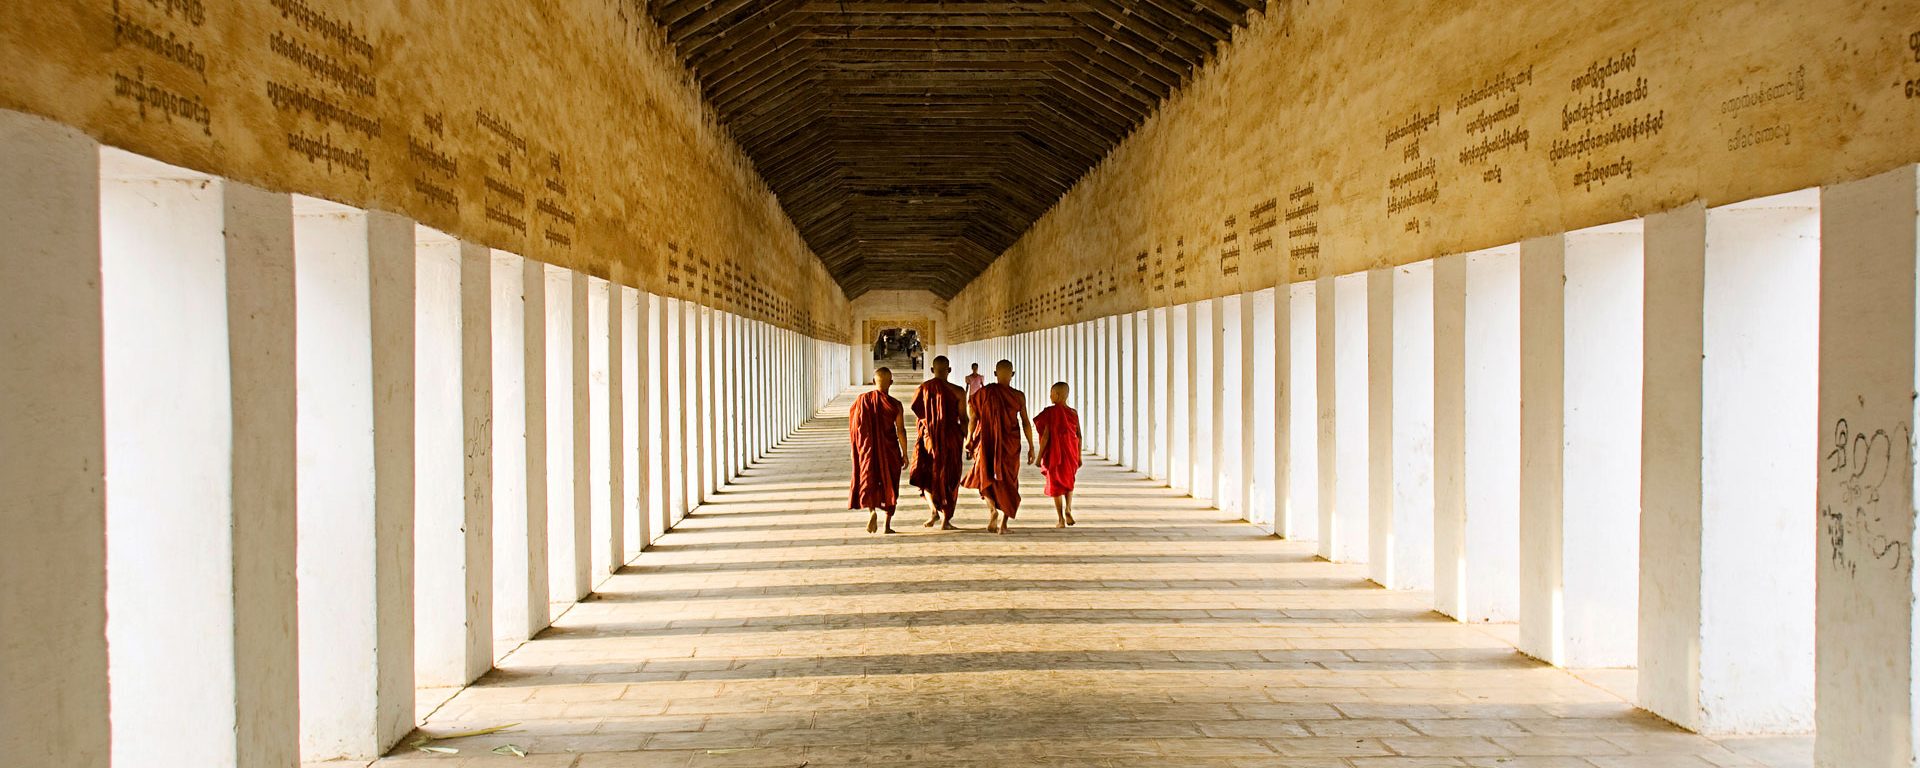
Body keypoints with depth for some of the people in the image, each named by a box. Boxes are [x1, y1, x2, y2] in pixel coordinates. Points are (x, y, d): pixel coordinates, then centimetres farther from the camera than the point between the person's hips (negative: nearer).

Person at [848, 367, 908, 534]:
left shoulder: (861, 400, -4)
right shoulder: (895, 405, -10)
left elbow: (853, 425, 1)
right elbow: (901, 431, -11)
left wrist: (857, 448, 15)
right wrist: (904, 454, -1)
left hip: (867, 450, 1)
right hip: (889, 451, -1)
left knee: (868, 481, 13)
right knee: (889, 484, 10)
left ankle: (871, 510, -14)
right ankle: (887, 524, 10)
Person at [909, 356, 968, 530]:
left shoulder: (921, 390, -2)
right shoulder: (956, 391, -8)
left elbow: (916, 415, 6)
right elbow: (963, 419, -5)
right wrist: (967, 439, 8)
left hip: (927, 437, 1)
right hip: (950, 439, -1)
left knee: (926, 475, 17)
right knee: (948, 478, 10)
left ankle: (935, 510, -2)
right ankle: (945, 520, 10)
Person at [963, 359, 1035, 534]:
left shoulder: (984, 393, -4)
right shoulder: (1018, 396, -5)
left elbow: (974, 419, -3)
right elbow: (1026, 423, -3)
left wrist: (969, 443, 7)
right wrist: (1031, 447, 4)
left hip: (988, 442, 0)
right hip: (1010, 445, 0)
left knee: (987, 478, 17)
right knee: (1009, 482, 11)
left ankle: (992, 509, -8)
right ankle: (1004, 524, 7)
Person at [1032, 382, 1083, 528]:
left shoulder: (1051, 412, -12)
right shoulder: (1074, 413, 0)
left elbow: (1046, 435, -14)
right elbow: (1079, 436, 2)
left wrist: (1039, 456, -8)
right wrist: (1079, 456, 11)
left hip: (1054, 453, -4)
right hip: (1071, 453, 4)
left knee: (1056, 485, 8)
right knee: (1069, 482, 23)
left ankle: (1061, 520, 6)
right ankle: (1068, 509, 1)